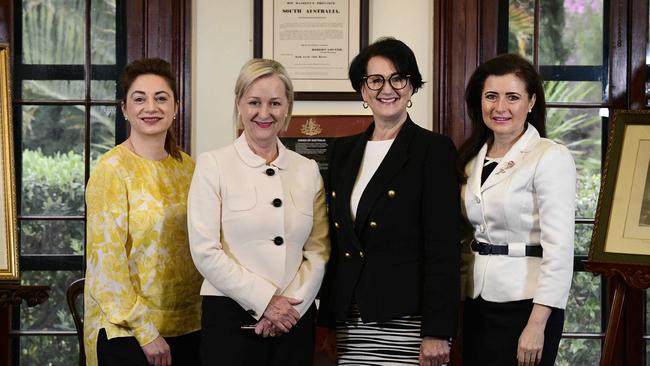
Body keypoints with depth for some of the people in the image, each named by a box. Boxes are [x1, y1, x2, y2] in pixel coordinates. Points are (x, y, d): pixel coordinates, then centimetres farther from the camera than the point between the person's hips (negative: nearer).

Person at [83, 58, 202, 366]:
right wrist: (145, 331, -15)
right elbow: (107, 260, -14)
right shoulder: (111, 170, -11)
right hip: (128, 332, -5)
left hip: (188, 326, 5)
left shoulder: (187, 167, 6)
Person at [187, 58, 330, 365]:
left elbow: (318, 250, 5)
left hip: (294, 317, 3)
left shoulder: (308, 170, 8)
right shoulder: (212, 165, -2)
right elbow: (205, 251, -8)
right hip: (231, 317, -3)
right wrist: (265, 301, -11)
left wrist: (292, 305, -9)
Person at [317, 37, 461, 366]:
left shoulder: (435, 150, -4)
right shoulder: (344, 151, 12)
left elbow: (443, 248, -9)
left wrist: (437, 332, -15)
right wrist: (326, 320, 13)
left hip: (407, 322, -5)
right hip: (351, 322, 5)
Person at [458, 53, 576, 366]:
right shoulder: (473, 157, 9)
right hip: (477, 302, 6)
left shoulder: (551, 158, -11)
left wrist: (536, 326, -20)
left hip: (525, 303, -6)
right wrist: (461, 291, 10)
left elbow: (559, 249, -16)